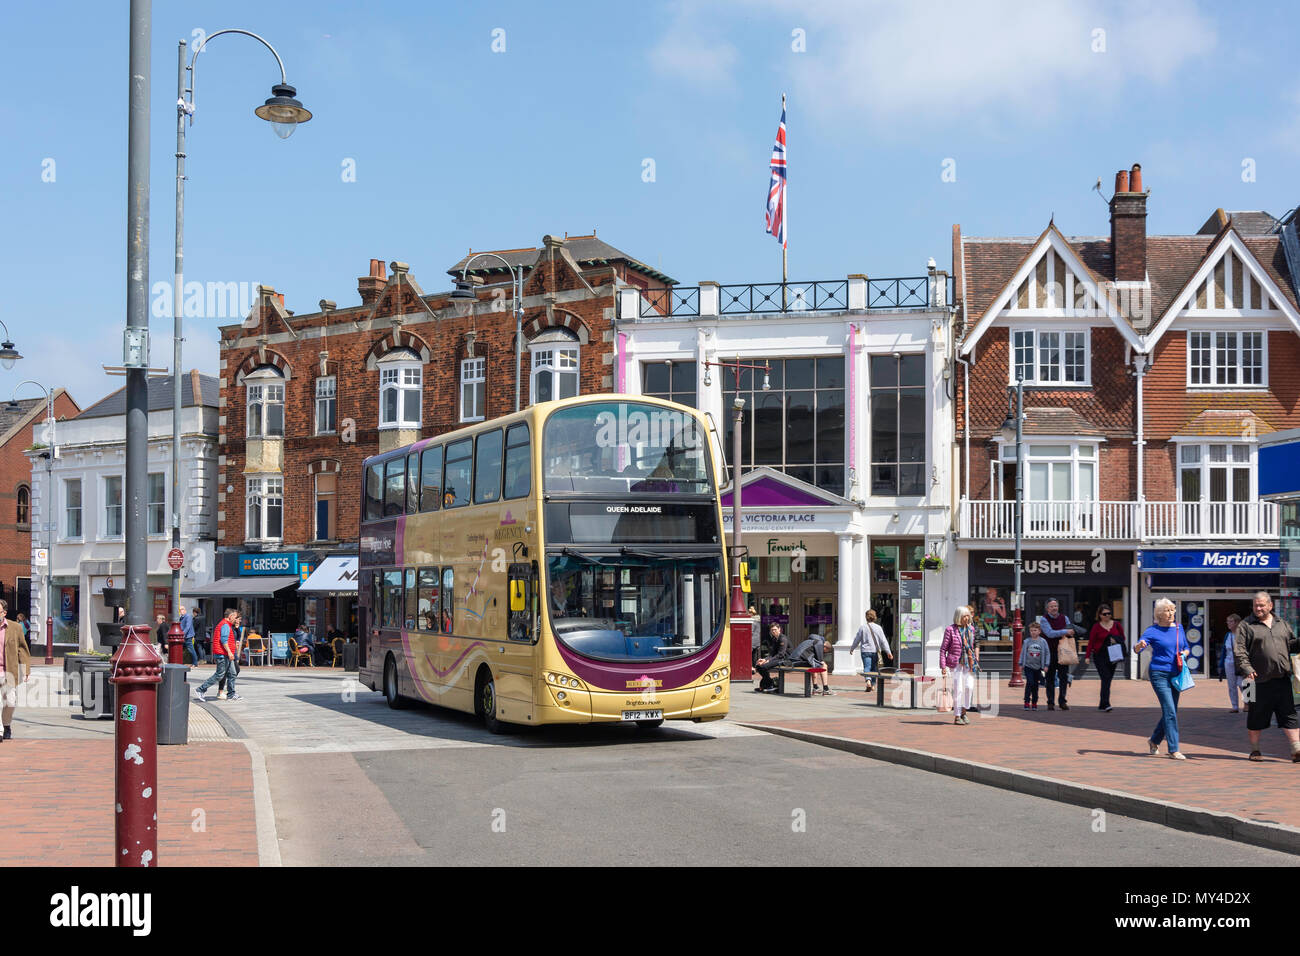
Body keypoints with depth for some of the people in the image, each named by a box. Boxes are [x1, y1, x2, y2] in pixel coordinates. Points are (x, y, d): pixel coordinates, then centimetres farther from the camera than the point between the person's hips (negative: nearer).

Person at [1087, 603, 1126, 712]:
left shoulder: (1117, 625, 8)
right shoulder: (1096, 627, -1)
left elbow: (1122, 638, 16)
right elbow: (1091, 642, -1)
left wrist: (1116, 640, -7)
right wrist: (1088, 656, -8)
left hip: (1113, 657, 4)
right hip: (1100, 656, -4)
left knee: (1108, 680, 7)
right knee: (1105, 678, -14)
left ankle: (1101, 704, 16)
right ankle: (1106, 704, -18)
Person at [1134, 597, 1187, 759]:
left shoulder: (1179, 628, 11)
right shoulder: (1153, 631, -6)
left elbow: (1186, 647, 21)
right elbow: (1137, 648, -14)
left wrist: (1184, 653, -2)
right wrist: (1139, 645, -38)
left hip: (1175, 674, 6)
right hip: (1159, 674, -6)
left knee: (1171, 712, 11)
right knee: (1170, 711, -13)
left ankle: (1154, 740, 32)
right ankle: (1174, 749, -9)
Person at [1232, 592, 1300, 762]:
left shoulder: (1282, 624, 16)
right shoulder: (1246, 626, 1)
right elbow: (1239, 650, -6)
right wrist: (1247, 668, -20)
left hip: (1282, 679, 3)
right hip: (1259, 680, -3)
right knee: (1256, 716, 4)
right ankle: (1255, 750, 17)